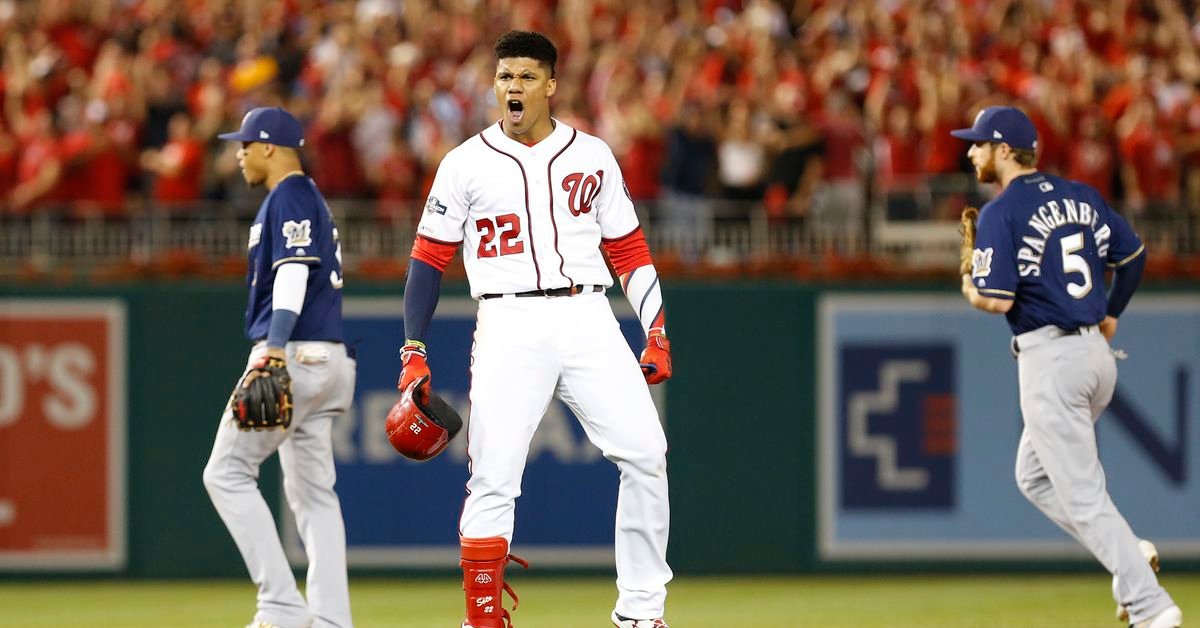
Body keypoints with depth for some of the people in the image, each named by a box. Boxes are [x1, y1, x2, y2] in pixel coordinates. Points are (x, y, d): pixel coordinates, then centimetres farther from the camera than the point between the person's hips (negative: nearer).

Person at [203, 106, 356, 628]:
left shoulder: (291, 198, -9)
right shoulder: (311, 200, 22)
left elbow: (295, 269, -22)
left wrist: (274, 346, -34)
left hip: (293, 354, -10)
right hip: (325, 358, 10)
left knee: (228, 473, -7)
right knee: (313, 491, 9)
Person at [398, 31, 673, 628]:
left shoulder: (592, 157, 11)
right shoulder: (466, 164, 6)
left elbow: (629, 251, 14)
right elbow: (429, 259, 8)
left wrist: (657, 333, 5)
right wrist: (413, 352, 1)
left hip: (589, 319, 2)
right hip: (510, 326, -2)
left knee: (644, 454, -7)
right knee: (493, 477, -9)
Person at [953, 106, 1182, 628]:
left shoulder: (1001, 212, -11)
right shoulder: (1082, 197, 11)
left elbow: (998, 299, -18)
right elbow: (1133, 254, 17)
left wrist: (969, 289, 4)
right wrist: (1111, 315, 31)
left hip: (1050, 363, -8)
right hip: (1097, 354, 8)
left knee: (1081, 494, -4)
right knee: (1034, 476, 22)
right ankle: (1130, 555, 7)